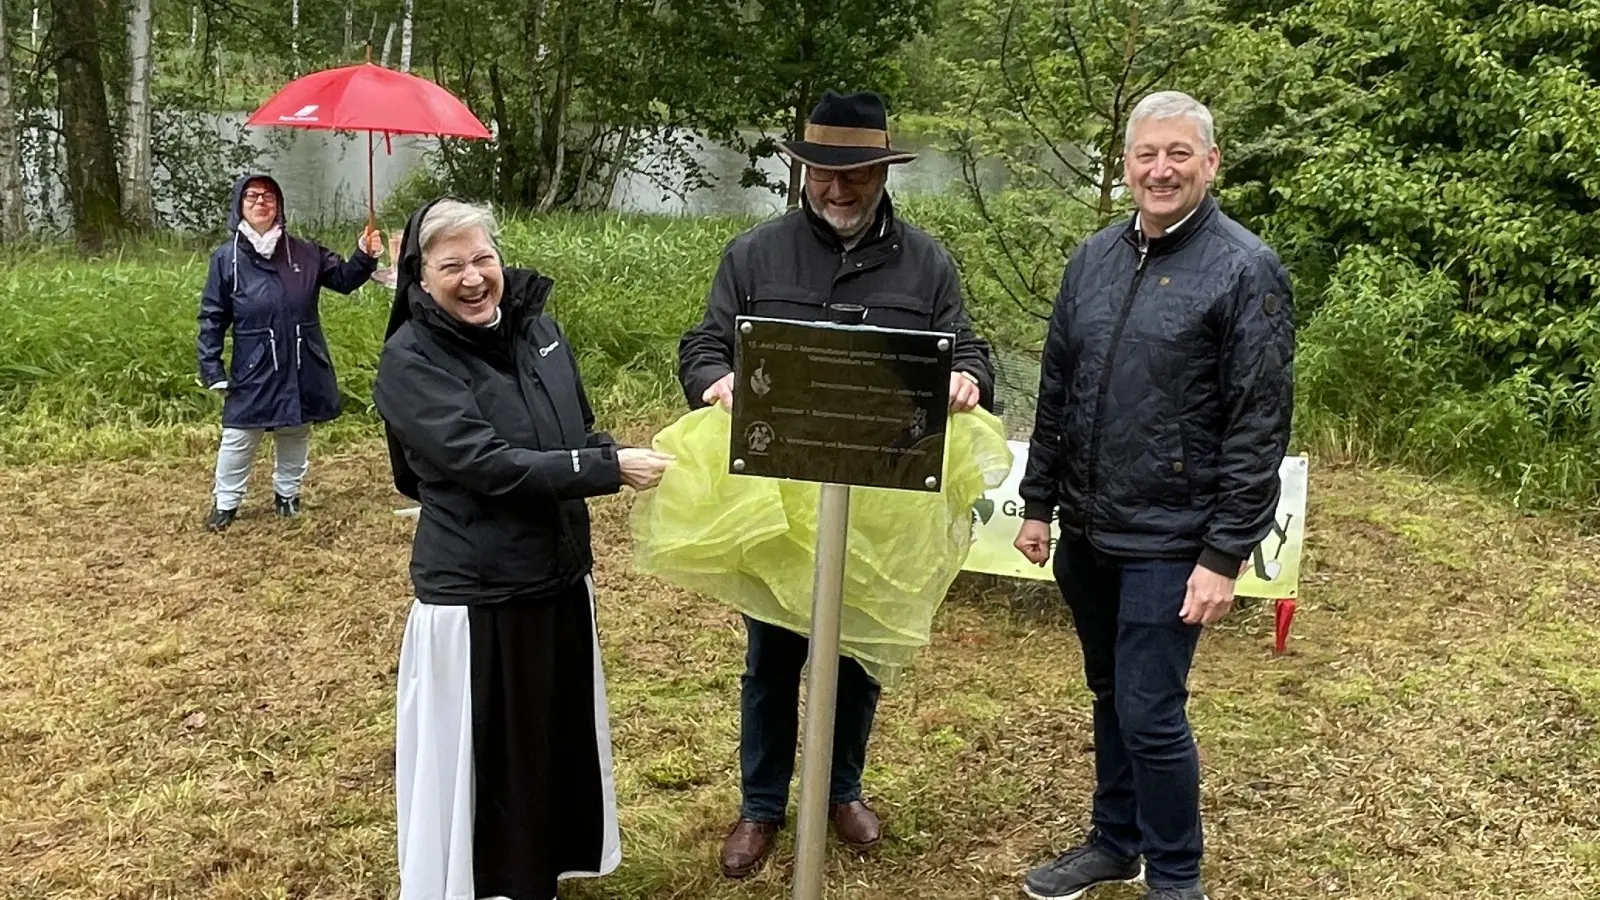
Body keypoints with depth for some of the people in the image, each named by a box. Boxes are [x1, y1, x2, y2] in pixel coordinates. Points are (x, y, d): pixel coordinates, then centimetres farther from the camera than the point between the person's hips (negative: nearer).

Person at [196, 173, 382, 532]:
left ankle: (287, 493, 38)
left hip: (302, 368, 2)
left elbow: (343, 278, 8)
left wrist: (365, 257, -13)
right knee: (238, 439, 6)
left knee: (296, 434, 17)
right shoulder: (226, 258, -5)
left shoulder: (305, 253, -1)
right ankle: (225, 503, 25)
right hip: (253, 371, -2)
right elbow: (212, 318, -1)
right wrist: (211, 369, -5)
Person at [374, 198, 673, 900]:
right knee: (481, 756, 7)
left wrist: (625, 459, -7)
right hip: (476, 592, -7)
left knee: (562, 736, 20)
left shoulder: (535, 326, 4)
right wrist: (612, 470, -26)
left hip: (561, 576, 7)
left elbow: (578, 433, 15)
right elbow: (488, 464, -24)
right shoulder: (412, 359, -15)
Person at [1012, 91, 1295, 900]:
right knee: (1111, 698, 18)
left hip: (1167, 542, -5)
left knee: (1152, 714, -1)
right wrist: (1038, 504, 11)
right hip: (1085, 531, 6)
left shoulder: (1245, 270, -11)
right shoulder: (1093, 258, 6)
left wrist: (1225, 557, -16)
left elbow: (1259, 429, -13)